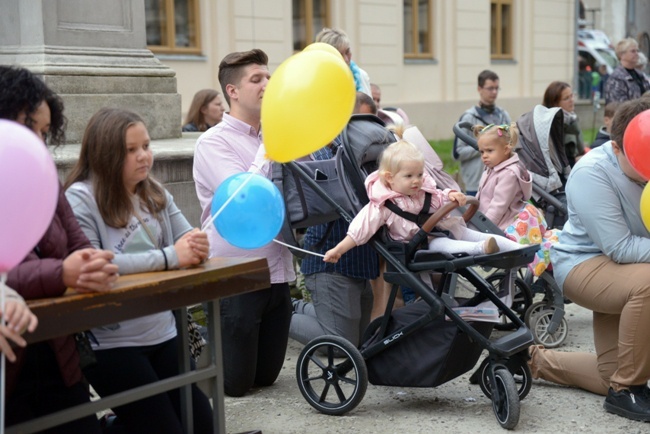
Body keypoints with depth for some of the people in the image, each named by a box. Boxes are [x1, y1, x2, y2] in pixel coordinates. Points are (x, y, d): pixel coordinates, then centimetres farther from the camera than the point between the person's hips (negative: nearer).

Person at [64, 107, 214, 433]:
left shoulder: (155, 193, 6)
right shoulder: (80, 198, -14)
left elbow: (187, 241, 5)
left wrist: (196, 246, -22)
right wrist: (168, 257, -27)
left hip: (163, 332, 6)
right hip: (111, 344, -6)